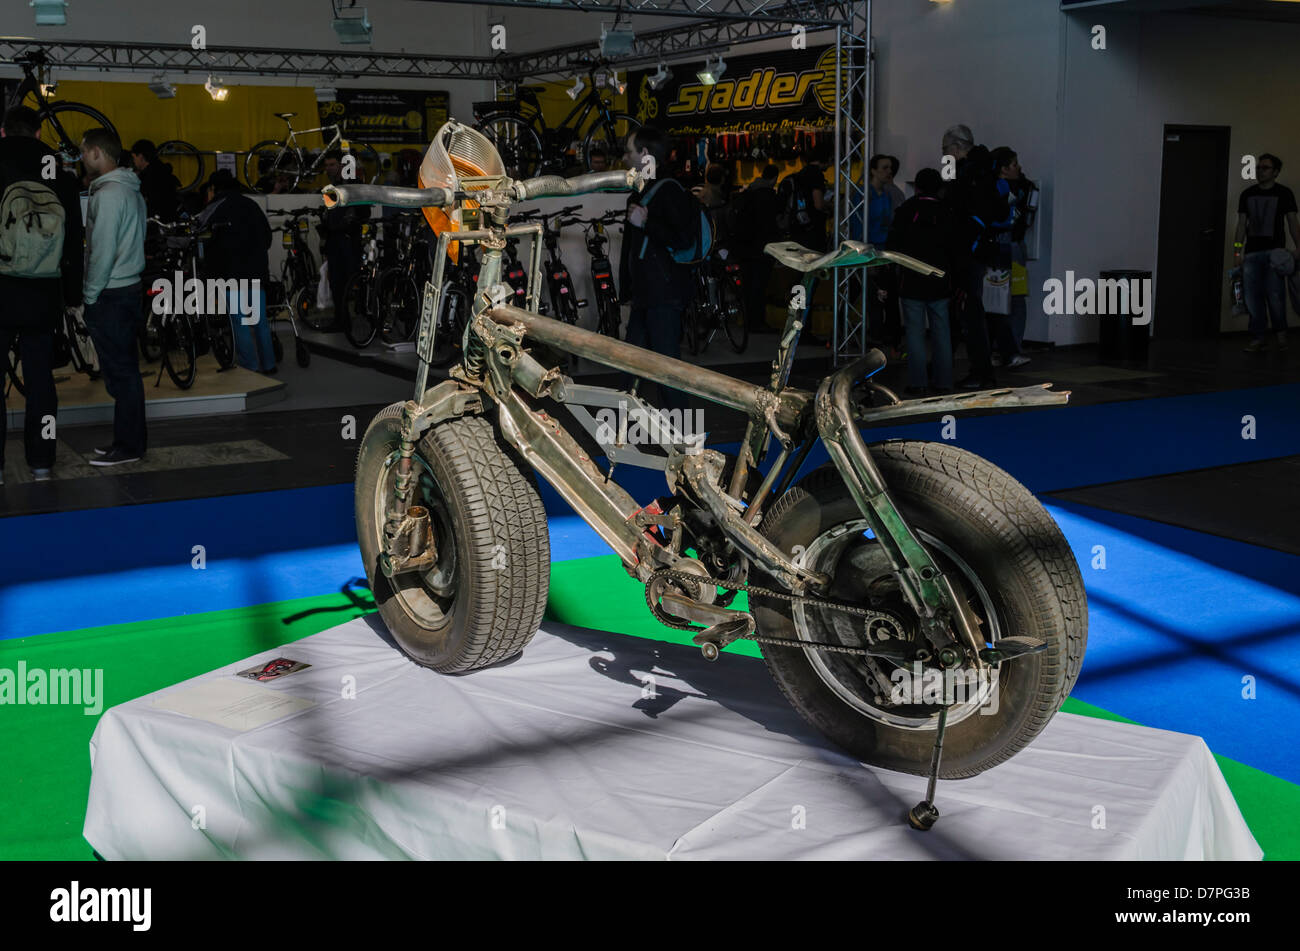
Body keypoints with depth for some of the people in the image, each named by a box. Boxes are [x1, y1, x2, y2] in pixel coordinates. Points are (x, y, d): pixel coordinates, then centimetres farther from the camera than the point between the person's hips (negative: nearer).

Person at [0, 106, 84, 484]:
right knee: (40, 378, 10)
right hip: (43, 297, 3)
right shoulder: (61, 178, 1)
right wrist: (73, 293, 14)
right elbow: (75, 242, 6)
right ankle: (40, 461, 14)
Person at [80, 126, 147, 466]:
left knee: (120, 374, -4)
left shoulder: (108, 194, -16)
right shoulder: (131, 190, 14)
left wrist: (90, 296, -10)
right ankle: (129, 441, 19)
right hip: (129, 290, 10)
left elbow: (102, 253, -20)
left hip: (110, 297, -10)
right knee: (125, 372, 13)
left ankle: (128, 446, 1)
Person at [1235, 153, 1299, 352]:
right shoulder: (1247, 195, 14)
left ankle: (1281, 333, 9)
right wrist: (1237, 251, 6)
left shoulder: (1284, 193, 5)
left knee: (1274, 294, -10)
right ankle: (1260, 338, 4)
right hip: (1252, 252, 3)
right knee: (1252, 296, -2)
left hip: (1275, 251, -3)